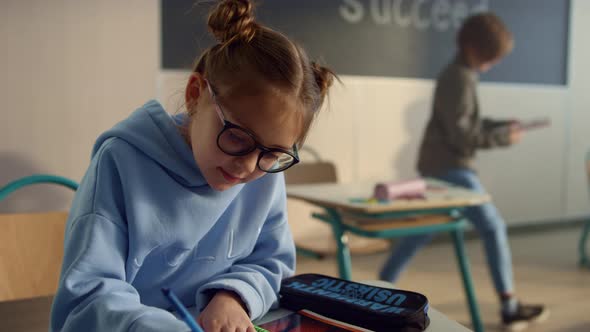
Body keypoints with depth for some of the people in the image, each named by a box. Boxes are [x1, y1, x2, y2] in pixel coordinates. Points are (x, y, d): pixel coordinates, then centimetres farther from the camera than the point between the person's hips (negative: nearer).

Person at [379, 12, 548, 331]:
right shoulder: (459, 79, -16)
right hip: (449, 166, -10)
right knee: (493, 227, -3)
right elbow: (460, 133, -20)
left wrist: (501, 124, 9)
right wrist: (503, 137, -13)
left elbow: (468, 123, 21)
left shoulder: (458, 75, 15)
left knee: (422, 230, 15)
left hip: (438, 164, 10)